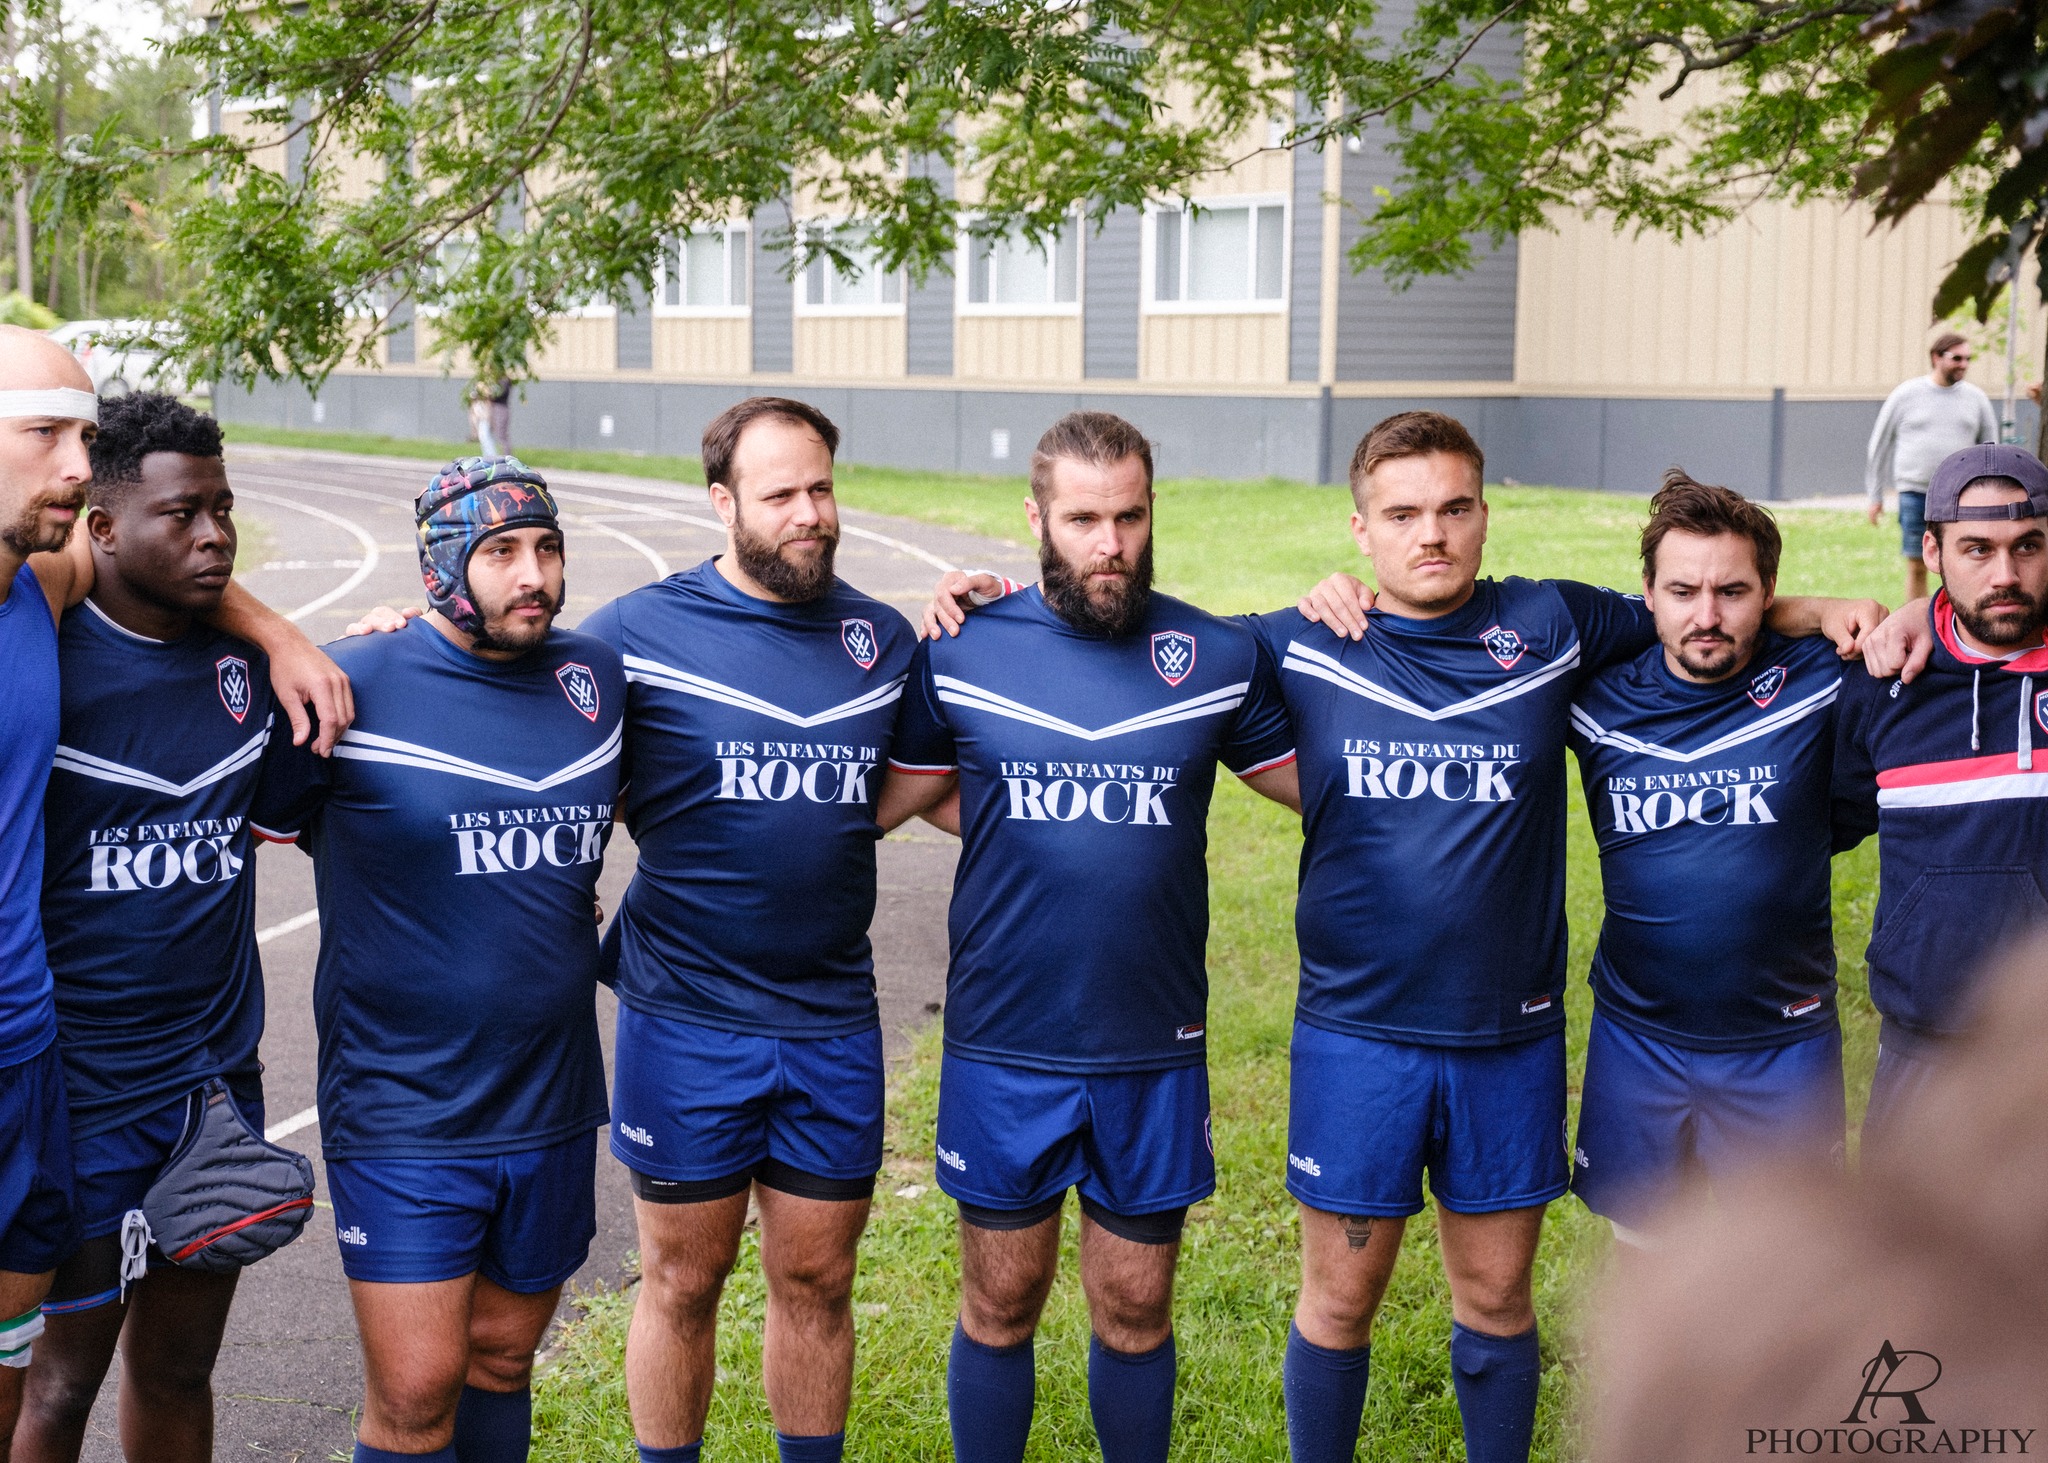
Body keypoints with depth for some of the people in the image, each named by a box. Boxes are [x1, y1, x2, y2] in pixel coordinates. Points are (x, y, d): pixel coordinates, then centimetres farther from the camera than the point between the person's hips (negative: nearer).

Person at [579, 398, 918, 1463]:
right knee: (682, 1279, 10)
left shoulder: (883, 640, 7)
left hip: (832, 1018, 3)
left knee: (817, 1279, 13)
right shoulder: (638, 632, -6)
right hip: (686, 1016, -3)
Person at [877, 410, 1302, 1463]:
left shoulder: (1218, 657, 0)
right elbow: (874, 805, 8)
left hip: (1154, 1053, 1)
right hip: (1003, 1050, 0)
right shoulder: (963, 652, -2)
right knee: (1001, 1305, 13)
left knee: (1135, 1313, 13)